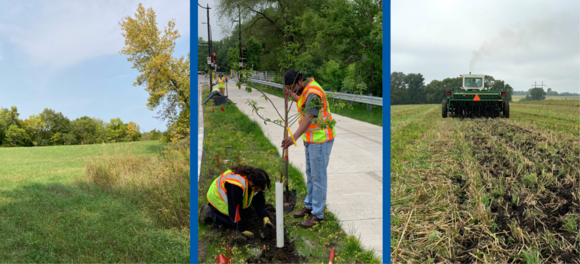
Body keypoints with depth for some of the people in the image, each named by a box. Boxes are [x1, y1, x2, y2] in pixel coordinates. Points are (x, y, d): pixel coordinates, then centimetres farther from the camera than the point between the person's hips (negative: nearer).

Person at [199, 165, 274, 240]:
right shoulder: (236, 186, -43)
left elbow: (259, 201, -9)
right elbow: (235, 208, -35)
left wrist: (265, 217, -25)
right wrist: (243, 230, -28)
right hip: (218, 198, -8)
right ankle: (210, 212, 3)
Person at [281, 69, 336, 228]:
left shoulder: (313, 93, -25)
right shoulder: (306, 89, 7)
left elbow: (308, 119, -34)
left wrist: (294, 137, -44)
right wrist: (292, 96, 23)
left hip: (321, 139, -10)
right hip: (311, 138, 10)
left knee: (318, 176, -2)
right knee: (310, 173, 19)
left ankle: (317, 214, 7)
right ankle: (309, 206, 32)